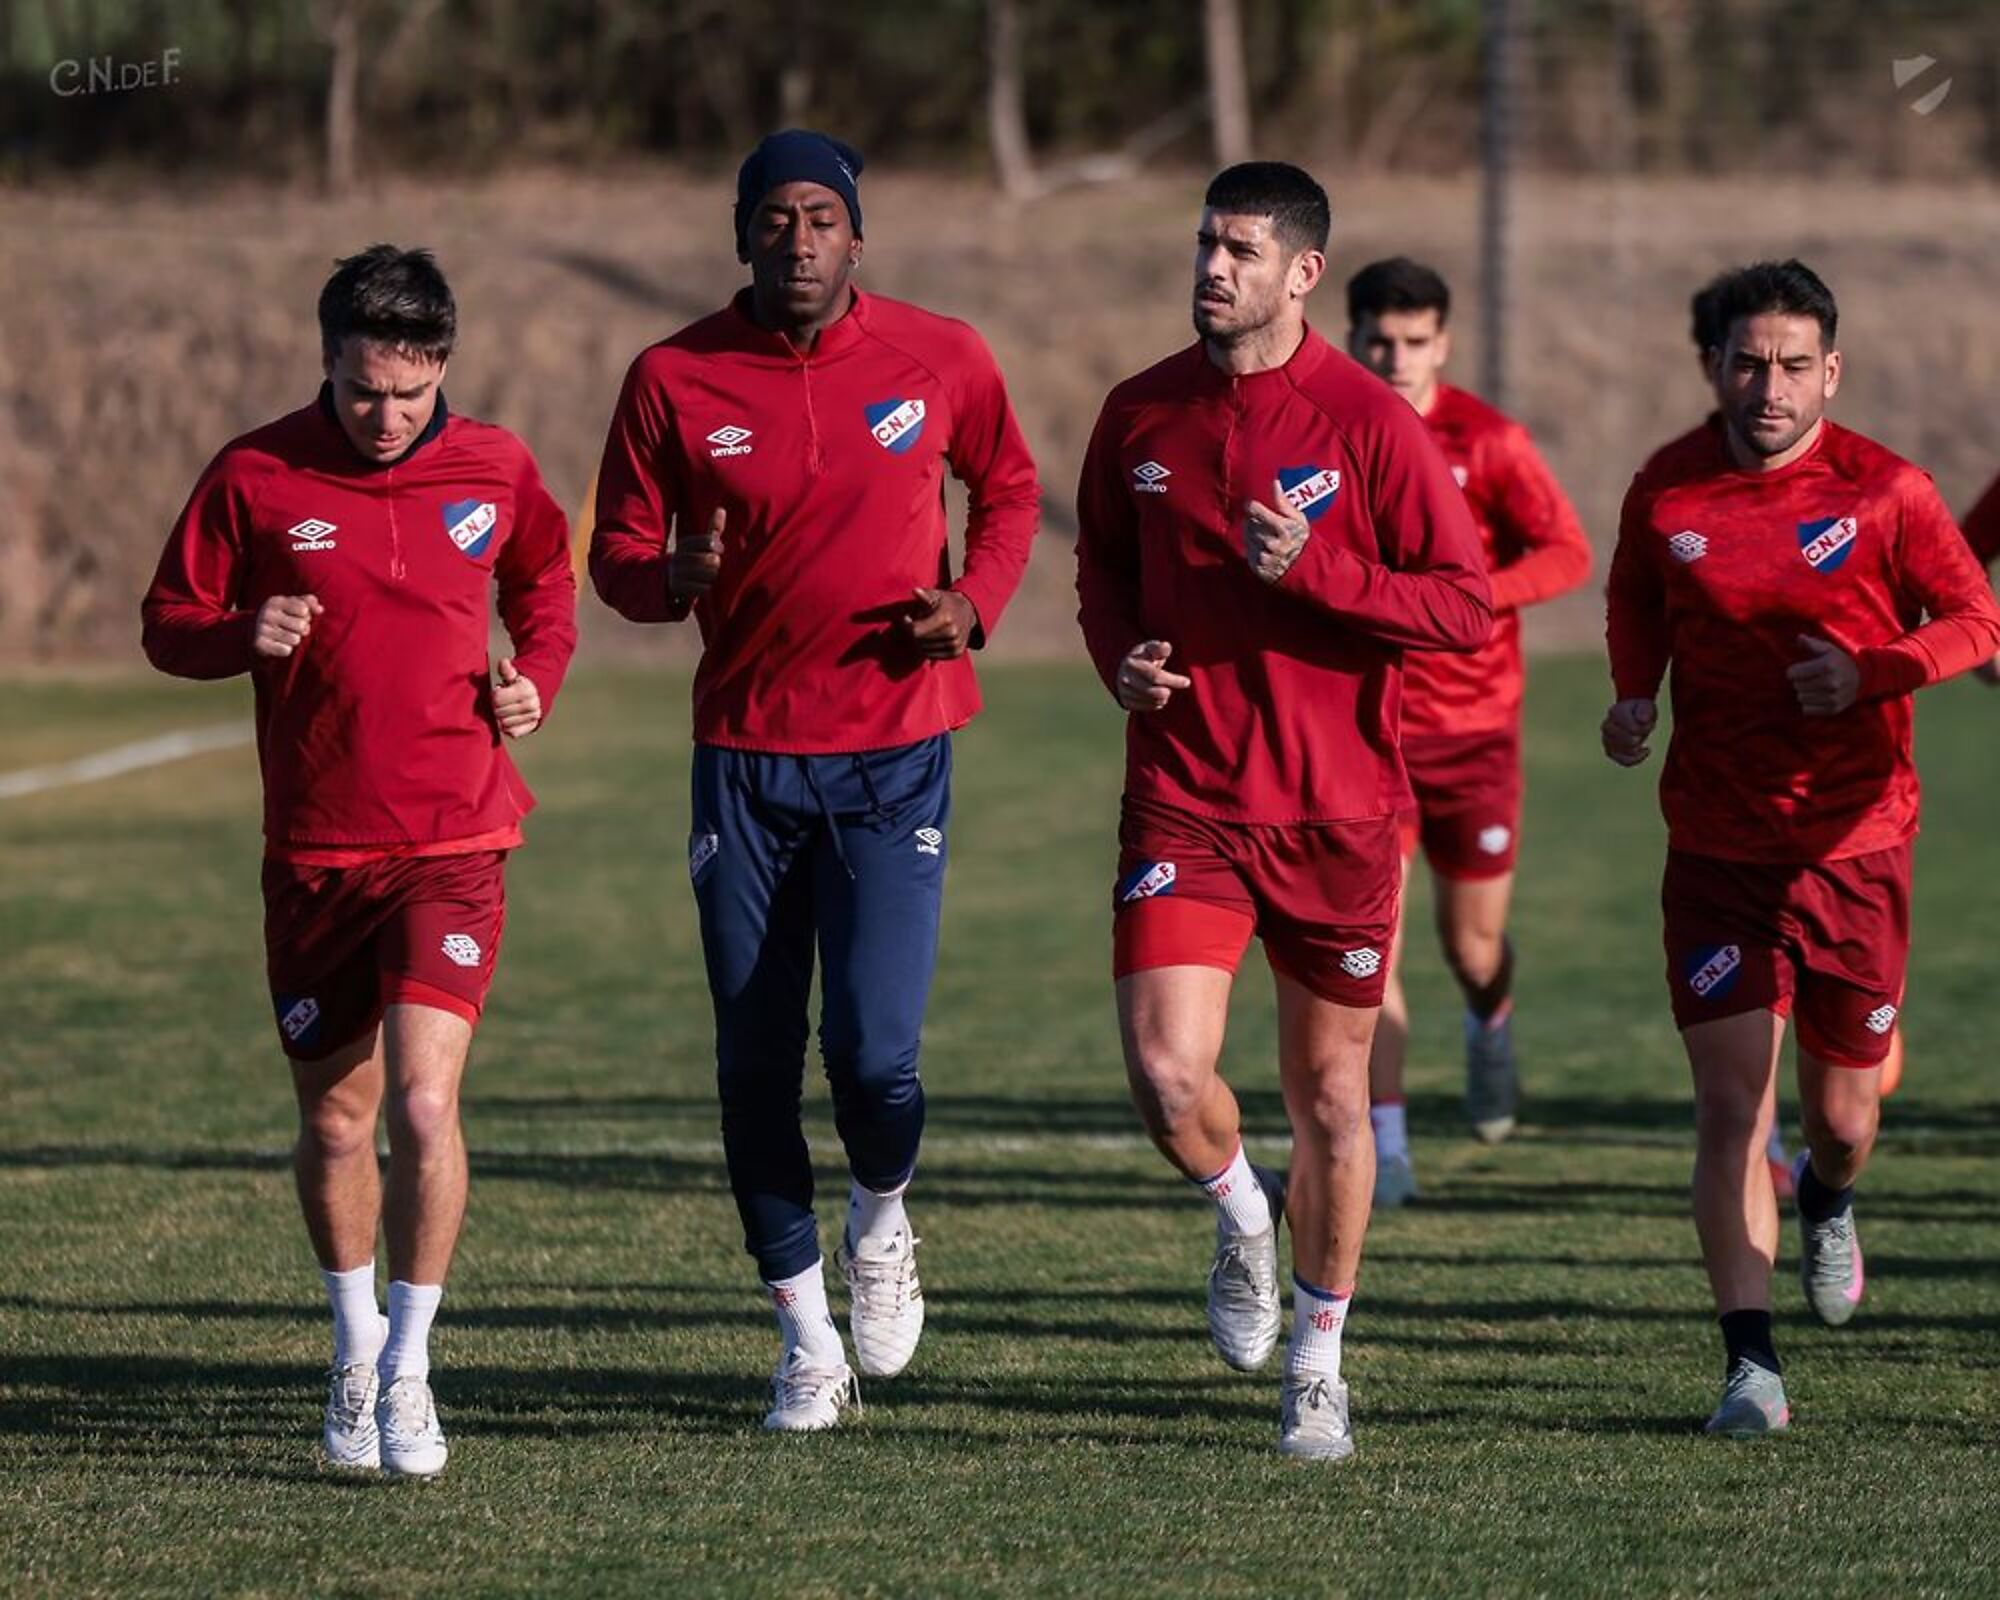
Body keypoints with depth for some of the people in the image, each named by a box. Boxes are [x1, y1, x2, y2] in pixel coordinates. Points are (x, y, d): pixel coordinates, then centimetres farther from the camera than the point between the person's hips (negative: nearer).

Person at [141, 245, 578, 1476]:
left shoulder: (494, 467, 0)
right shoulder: (257, 478, -4)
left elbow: (547, 581, 20)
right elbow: (169, 625, 4)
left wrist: (538, 675, 0)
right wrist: (245, 636, -17)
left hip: (454, 842, -1)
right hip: (313, 851, 1)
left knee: (424, 1104, -16)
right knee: (335, 1121, 10)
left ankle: (410, 1368, -4)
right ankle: (355, 1351, 31)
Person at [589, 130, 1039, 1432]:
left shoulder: (940, 358, -1)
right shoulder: (674, 379, -2)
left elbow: (1008, 486, 16)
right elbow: (617, 552, 5)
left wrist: (975, 602, -3)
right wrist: (671, 576, -18)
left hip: (895, 753, -1)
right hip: (746, 756, 1)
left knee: (873, 1050, -14)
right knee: (755, 1066, 2)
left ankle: (882, 1219, 20)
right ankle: (809, 1343, 18)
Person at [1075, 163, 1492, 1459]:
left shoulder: (1370, 422, -7)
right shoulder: (1140, 416, 4)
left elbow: (1464, 605, -8)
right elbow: (1104, 563, 20)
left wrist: (1310, 572, -19)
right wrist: (1121, 657, 0)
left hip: (1337, 807, -2)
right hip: (1184, 802, 2)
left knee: (1331, 1095, 7)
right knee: (1167, 1073, -15)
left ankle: (1318, 1365, 25)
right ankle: (1243, 1216, 20)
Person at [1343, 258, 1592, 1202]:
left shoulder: (1487, 441, -7)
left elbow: (1567, 554, -13)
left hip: (1473, 725, -1)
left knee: (1473, 944, 9)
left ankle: (1491, 1021, 47)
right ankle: (1384, 1144, -9)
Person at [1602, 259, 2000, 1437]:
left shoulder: (1884, 491, -8)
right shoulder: (1667, 491, -1)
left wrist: (1871, 673, -18)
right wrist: (1636, 692, -1)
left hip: (1856, 842, 0)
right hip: (1718, 845, 0)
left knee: (1843, 1111, 10)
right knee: (1733, 1103, -11)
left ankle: (1830, 1202, 48)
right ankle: (1751, 1363, -9)